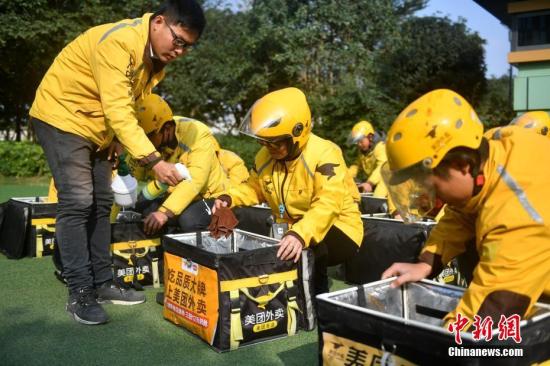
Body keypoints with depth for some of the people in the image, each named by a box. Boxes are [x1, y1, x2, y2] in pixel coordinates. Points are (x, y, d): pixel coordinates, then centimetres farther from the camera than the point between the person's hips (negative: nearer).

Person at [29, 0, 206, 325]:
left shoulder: (158, 55, 0)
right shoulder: (118, 42, -28)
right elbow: (118, 111, -34)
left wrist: (117, 140, -4)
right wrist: (154, 161, -38)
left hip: (98, 127, 9)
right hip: (62, 117, -9)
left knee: (101, 204, 7)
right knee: (77, 203, -13)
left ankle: (102, 284, 15)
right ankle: (80, 294, -7)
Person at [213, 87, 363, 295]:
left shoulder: (324, 155, -24)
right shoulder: (265, 156, -2)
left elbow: (328, 204, -36)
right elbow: (254, 188, 14)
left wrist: (302, 235, -52)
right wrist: (230, 198, -7)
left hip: (336, 230, -7)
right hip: (290, 231, 7)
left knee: (308, 249, -36)